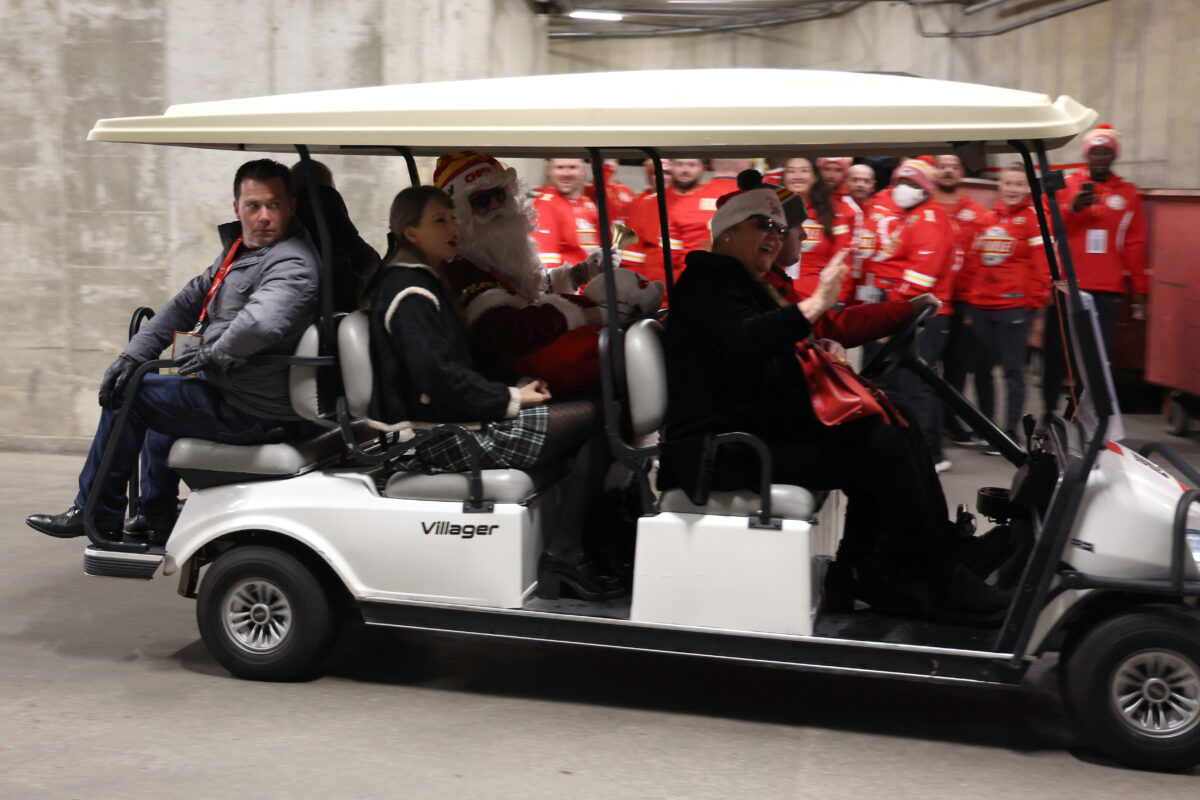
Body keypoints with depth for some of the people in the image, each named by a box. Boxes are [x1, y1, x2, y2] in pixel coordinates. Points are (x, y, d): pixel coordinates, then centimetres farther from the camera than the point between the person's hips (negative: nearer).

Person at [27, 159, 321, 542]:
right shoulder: (238, 249, 10)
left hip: (246, 414, -11)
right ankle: (157, 522, 40)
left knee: (128, 393, -2)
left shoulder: (291, 265, -24)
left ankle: (95, 513, 14)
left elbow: (260, 323, -44)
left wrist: (212, 355, -25)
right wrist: (132, 355, 2)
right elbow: (186, 302, 12)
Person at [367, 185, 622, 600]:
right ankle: (562, 556, -14)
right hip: (442, 441, -10)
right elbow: (438, 378, -22)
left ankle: (564, 554, -3)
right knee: (591, 418, -15)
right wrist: (511, 399, -14)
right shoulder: (410, 293, -13)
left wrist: (515, 389, 10)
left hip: (453, 423, 10)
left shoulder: (424, 284, 20)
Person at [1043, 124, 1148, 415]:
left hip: (1107, 292, 0)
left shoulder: (1128, 194, 11)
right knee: (1057, 354, 3)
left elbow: (1135, 245, 11)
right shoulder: (1064, 187, 8)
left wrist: (1140, 290, 10)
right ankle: (1050, 414, 15)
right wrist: (1072, 209, -17)